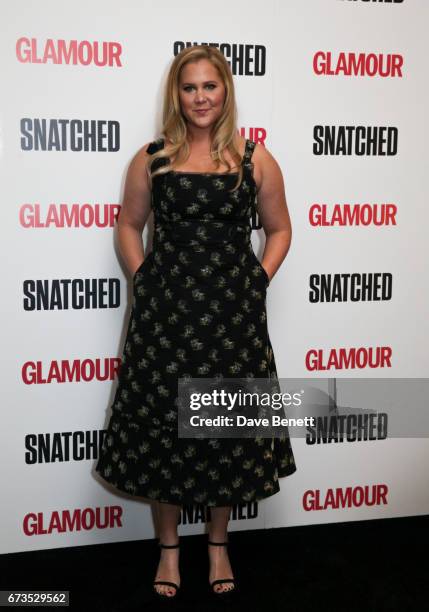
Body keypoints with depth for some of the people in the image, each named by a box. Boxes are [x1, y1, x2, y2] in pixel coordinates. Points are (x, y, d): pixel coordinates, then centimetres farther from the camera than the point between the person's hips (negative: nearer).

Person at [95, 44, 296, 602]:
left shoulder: (255, 159, 3)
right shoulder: (151, 159, 4)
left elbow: (279, 229, 10)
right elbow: (129, 226, 12)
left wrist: (256, 283, 0)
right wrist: (146, 283, 2)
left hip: (233, 312, 0)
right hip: (165, 310, 0)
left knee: (230, 429, 9)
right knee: (162, 425, 7)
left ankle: (218, 544, 31)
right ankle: (168, 547, 28)